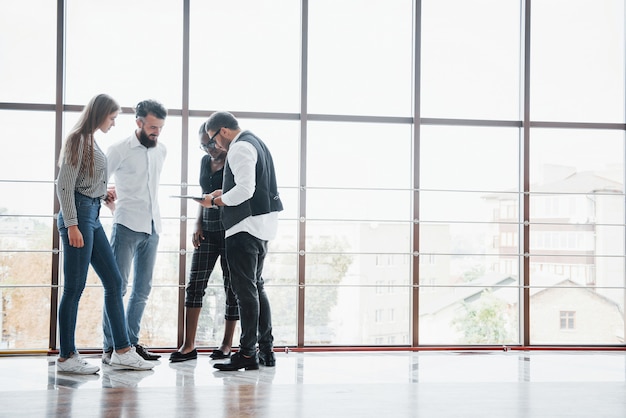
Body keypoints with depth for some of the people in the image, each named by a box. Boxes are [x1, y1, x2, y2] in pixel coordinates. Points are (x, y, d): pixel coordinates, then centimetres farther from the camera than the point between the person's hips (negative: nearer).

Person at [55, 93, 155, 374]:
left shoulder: (91, 141, 17)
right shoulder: (78, 139, -10)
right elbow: (64, 185, -15)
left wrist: (105, 194, 30)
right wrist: (71, 225, -19)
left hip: (92, 216, 10)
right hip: (79, 215, -10)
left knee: (113, 281, 8)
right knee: (74, 288, -4)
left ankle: (122, 351, 12)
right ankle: (66, 357, 3)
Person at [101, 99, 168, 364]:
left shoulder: (161, 150, 12)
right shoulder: (119, 150, -4)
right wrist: (115, 209, 5)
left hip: (152, 228, 6)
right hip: (127, 226, -6)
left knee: (142, 289, 7)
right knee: (118, 286, -8)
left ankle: (131, 342, 15)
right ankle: (110, 347, -6)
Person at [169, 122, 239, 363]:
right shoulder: (205, 162, 13)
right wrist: (198, 225, 10)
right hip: (208, 231, 6)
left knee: (232, 287, 3)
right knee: (195, 284, -2)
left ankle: (227, 345, 12)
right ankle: (189, 345, -1)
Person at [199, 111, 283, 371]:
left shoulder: (240, 148, -12)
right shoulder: (256, 143, 19)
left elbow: (245, 190, -22)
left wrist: (216, 201, -9)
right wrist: (225, 193, 15)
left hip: (246, 226, -10)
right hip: (263, 224, 10)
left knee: (246, 289, -8)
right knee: (257, 287, 15)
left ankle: (247, 353, -6)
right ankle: (266, 350, 19)